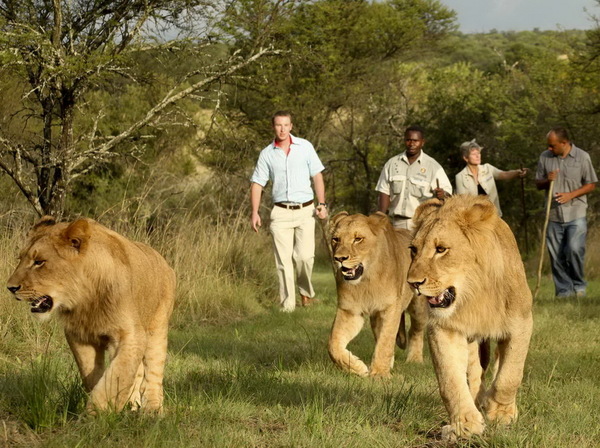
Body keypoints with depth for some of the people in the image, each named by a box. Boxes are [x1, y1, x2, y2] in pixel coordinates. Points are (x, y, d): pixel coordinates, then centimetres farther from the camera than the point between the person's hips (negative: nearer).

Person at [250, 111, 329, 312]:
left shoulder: (305, 147, 4)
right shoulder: (267, 154, 6)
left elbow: (317, 176, 7)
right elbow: (257, 183, 8)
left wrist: (321, 203, -2)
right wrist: (255, 212, -1)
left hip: (305, 210, -1)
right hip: (280, 211, 1)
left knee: (304, 256, -12)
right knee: (283, 261, -2)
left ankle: (306, 290, 15)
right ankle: (287, 306, 4)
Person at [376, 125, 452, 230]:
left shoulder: (433, 166, 2)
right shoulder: (392, 163, 9)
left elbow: (447, 191, -1)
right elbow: (384, 193, 11)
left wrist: (442, 194, -26)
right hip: (398, 223, 2)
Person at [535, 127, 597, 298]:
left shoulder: (582, 157, -2)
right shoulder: (545, 157, 7)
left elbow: (591, 184, 2)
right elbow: (538, 184, 15)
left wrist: (571, 195, -13)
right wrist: (547, 181, -9)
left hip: (576, 214, -3)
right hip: (554, 215, 3)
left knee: (574, 250, -14)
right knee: (556, 255, 1)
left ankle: (579, 286, 5)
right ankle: (564, 291, 10)